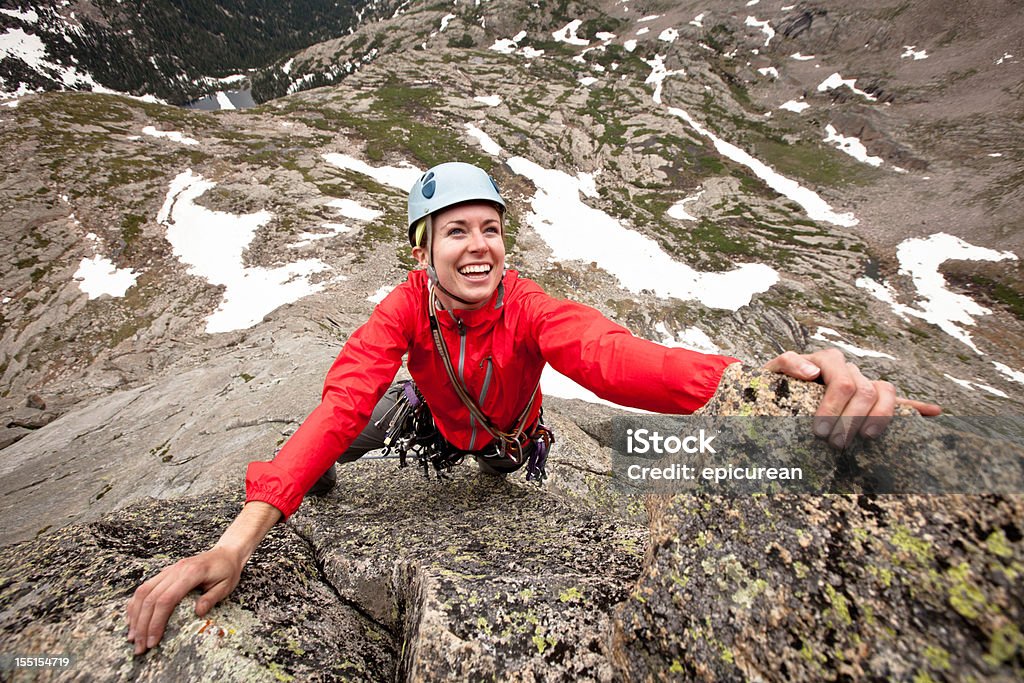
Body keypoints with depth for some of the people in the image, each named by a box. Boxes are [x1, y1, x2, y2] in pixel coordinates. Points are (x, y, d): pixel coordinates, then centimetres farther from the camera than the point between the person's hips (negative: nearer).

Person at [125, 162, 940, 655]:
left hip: (508, 437, 0)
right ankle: (319, 472, 25)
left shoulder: (530, 308, -36)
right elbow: (341, 405, -42)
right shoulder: (404, 309, -32)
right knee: (368, 421, -12)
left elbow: (612, 355, -54)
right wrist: (240, 536, -53)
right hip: (439, 425, 0)